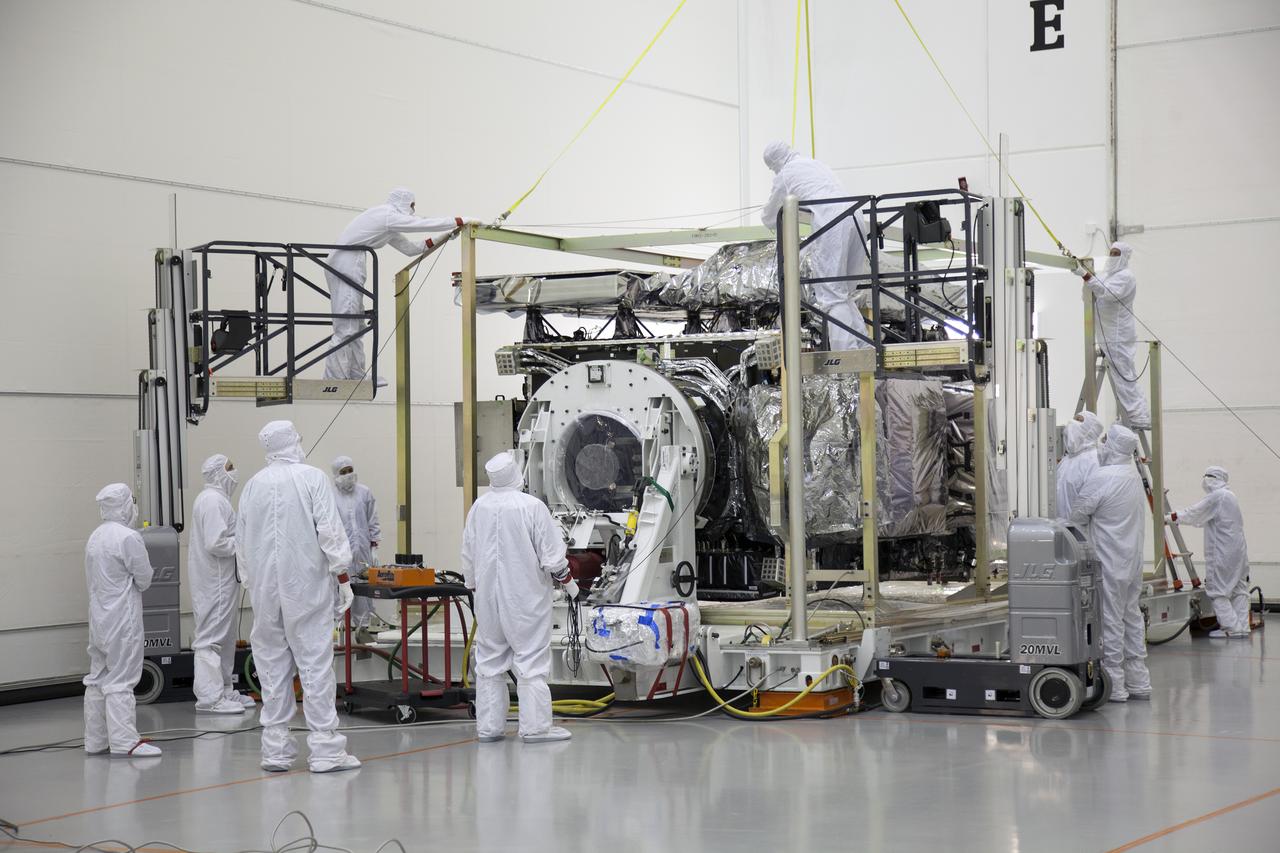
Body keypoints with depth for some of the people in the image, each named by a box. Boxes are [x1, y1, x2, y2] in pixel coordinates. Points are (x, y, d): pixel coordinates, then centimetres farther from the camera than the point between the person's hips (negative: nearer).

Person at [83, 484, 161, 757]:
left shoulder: (95, 537, 11)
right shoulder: (128, 537, -16)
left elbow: (92, 579, 16)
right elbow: (144, 579, -9)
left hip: (99, 618, 8)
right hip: (122, 619, -8)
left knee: (98, 678, 12)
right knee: (120, 680, -7)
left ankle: (95, 740, 18)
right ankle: (124, 741, -7)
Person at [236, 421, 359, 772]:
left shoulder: (254, 484, 6)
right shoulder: (312, 478, -7)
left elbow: (241, 541, 12)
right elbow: (330, 531, -10)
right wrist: (343, 576, -3)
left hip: (265, 589, 4)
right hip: (306, 586, -4)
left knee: (272, 665, 9)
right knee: (315, 663, -3)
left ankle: (275, 749, 11)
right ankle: (324, 750, -4)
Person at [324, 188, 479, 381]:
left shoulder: (387, 221, 23)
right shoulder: (389, 215, -6)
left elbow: (409, 247, 27)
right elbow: (426, 224, -8)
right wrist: (463, 221, -2)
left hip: (343, 265, 11)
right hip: (346, 266, -11)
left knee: (356, 325, 12)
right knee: (345, 326, -13)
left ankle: (357, 377, 16)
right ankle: (334, 382, -16)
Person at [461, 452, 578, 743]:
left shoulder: (478, 507, 0)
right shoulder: (532, 507, -15)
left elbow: (468, 555, 10)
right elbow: (552, 555, -11)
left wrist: (475, 587, 24)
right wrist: (570, 585, 3)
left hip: (489, 598, 5)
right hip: (526, 597, -5)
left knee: (489, 660, 11)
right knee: (531, 659, 0)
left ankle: (488, 726, 14)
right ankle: (535, 726, 0)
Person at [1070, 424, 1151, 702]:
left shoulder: (1102, 478, -18)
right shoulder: (1134, 477, 9)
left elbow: (1077, 515, -11)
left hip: (1109, 562, -8)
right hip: (1133, 560, 8)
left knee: (1111, 621, -3)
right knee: (1132, 618, 14)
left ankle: (1113, 685, 0)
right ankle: (1138, 681, 20)